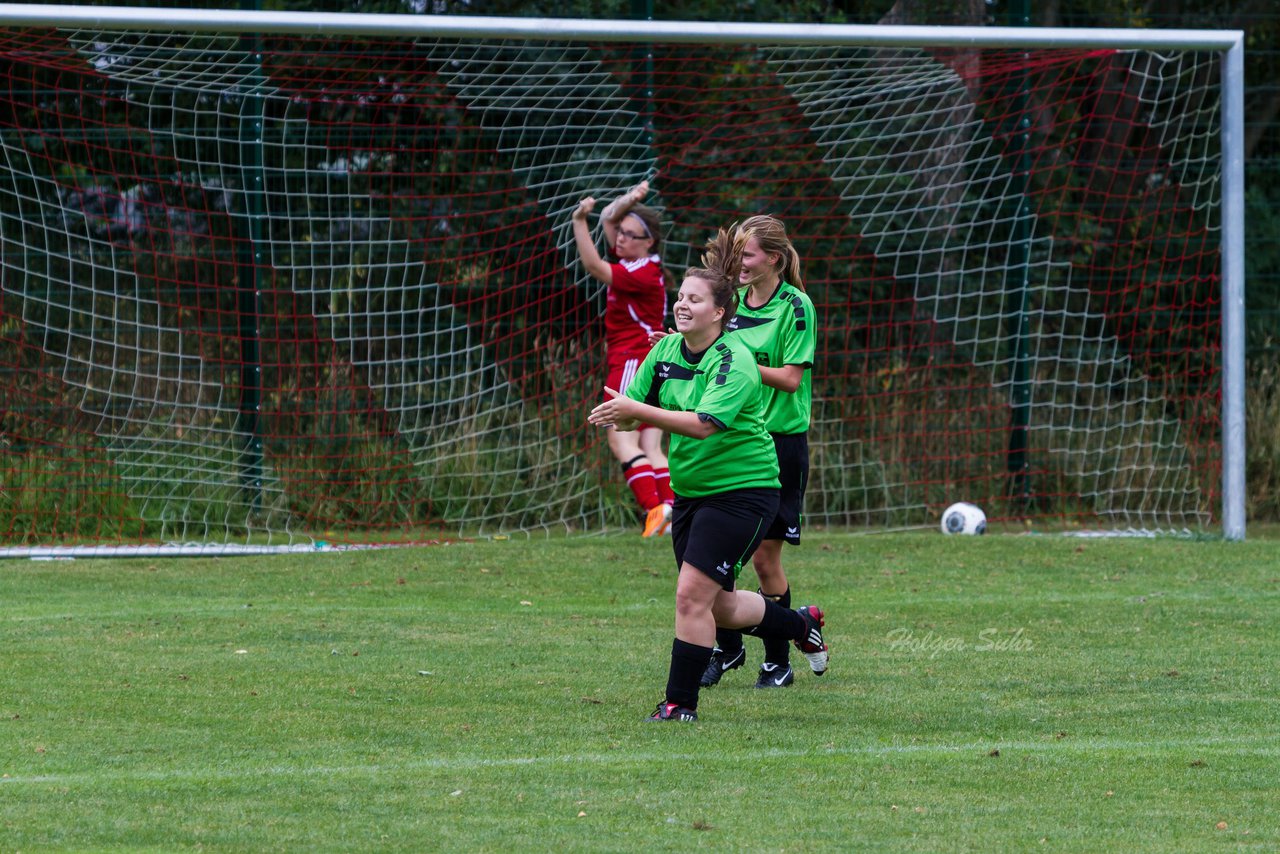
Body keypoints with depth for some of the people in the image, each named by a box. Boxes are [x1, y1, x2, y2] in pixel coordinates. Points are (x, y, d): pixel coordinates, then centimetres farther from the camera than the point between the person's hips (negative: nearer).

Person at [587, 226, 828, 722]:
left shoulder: (735, 363, -20)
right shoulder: (666, 350, 2)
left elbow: (704, 423, -33)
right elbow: (633, 409, 4)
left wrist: (638, 410, -38)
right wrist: (615, 416, -21)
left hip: (743, 490, -8)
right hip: (691, 491, 8)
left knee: (693, 594, -14)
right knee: (719, 606, 16)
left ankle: (680, 703, -4)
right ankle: (801, 624, 42)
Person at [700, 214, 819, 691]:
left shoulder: (796, 307, -9)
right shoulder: (734, 301, 9)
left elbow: (790, 377, -14)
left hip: (780, 441, -5)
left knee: (765, 556, -1)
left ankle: (778, 660, 12)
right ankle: (727, 649, 16)